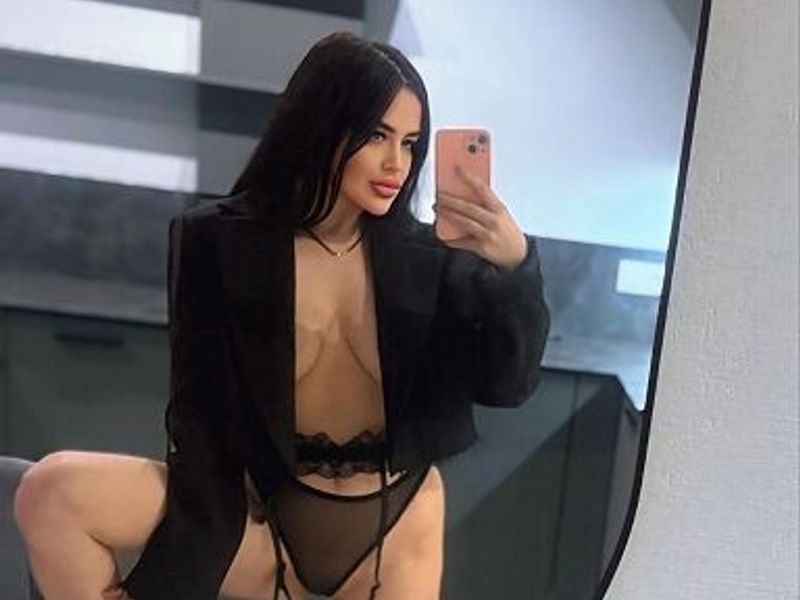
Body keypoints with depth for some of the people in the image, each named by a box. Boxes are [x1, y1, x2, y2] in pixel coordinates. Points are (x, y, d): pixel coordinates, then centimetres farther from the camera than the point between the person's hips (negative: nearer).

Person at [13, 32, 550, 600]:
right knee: (53, 493, -19)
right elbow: (202, 415, -10)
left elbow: (506, 383, -13)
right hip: (267, 513, -1)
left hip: (398, 526, 1)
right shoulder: (222, 242, -11)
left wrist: (514, 265, -31)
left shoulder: (427, 255, -8)